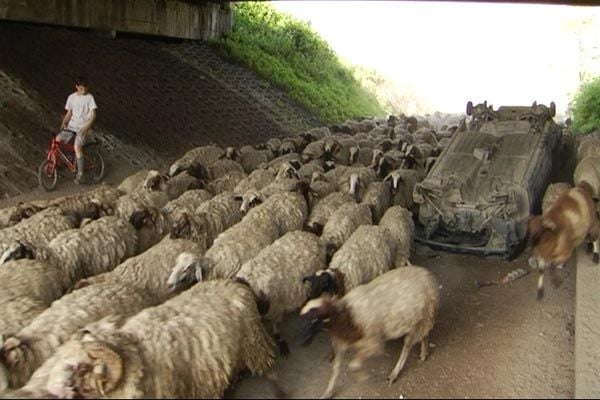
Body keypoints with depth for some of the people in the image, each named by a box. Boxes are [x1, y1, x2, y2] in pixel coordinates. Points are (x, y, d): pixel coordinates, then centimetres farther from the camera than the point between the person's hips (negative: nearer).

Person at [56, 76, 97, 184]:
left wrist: (86, 127, -21)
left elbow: (93, 115, -9)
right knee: (57, 140, -17)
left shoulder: (89, 97, -5)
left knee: (77, 147, -26)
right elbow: (69, 113, 15)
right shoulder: (71, 97, 8)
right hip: (72, 126, 5)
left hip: (83, 127, -5)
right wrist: (63, 123, -2)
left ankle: (80, 175, -21)